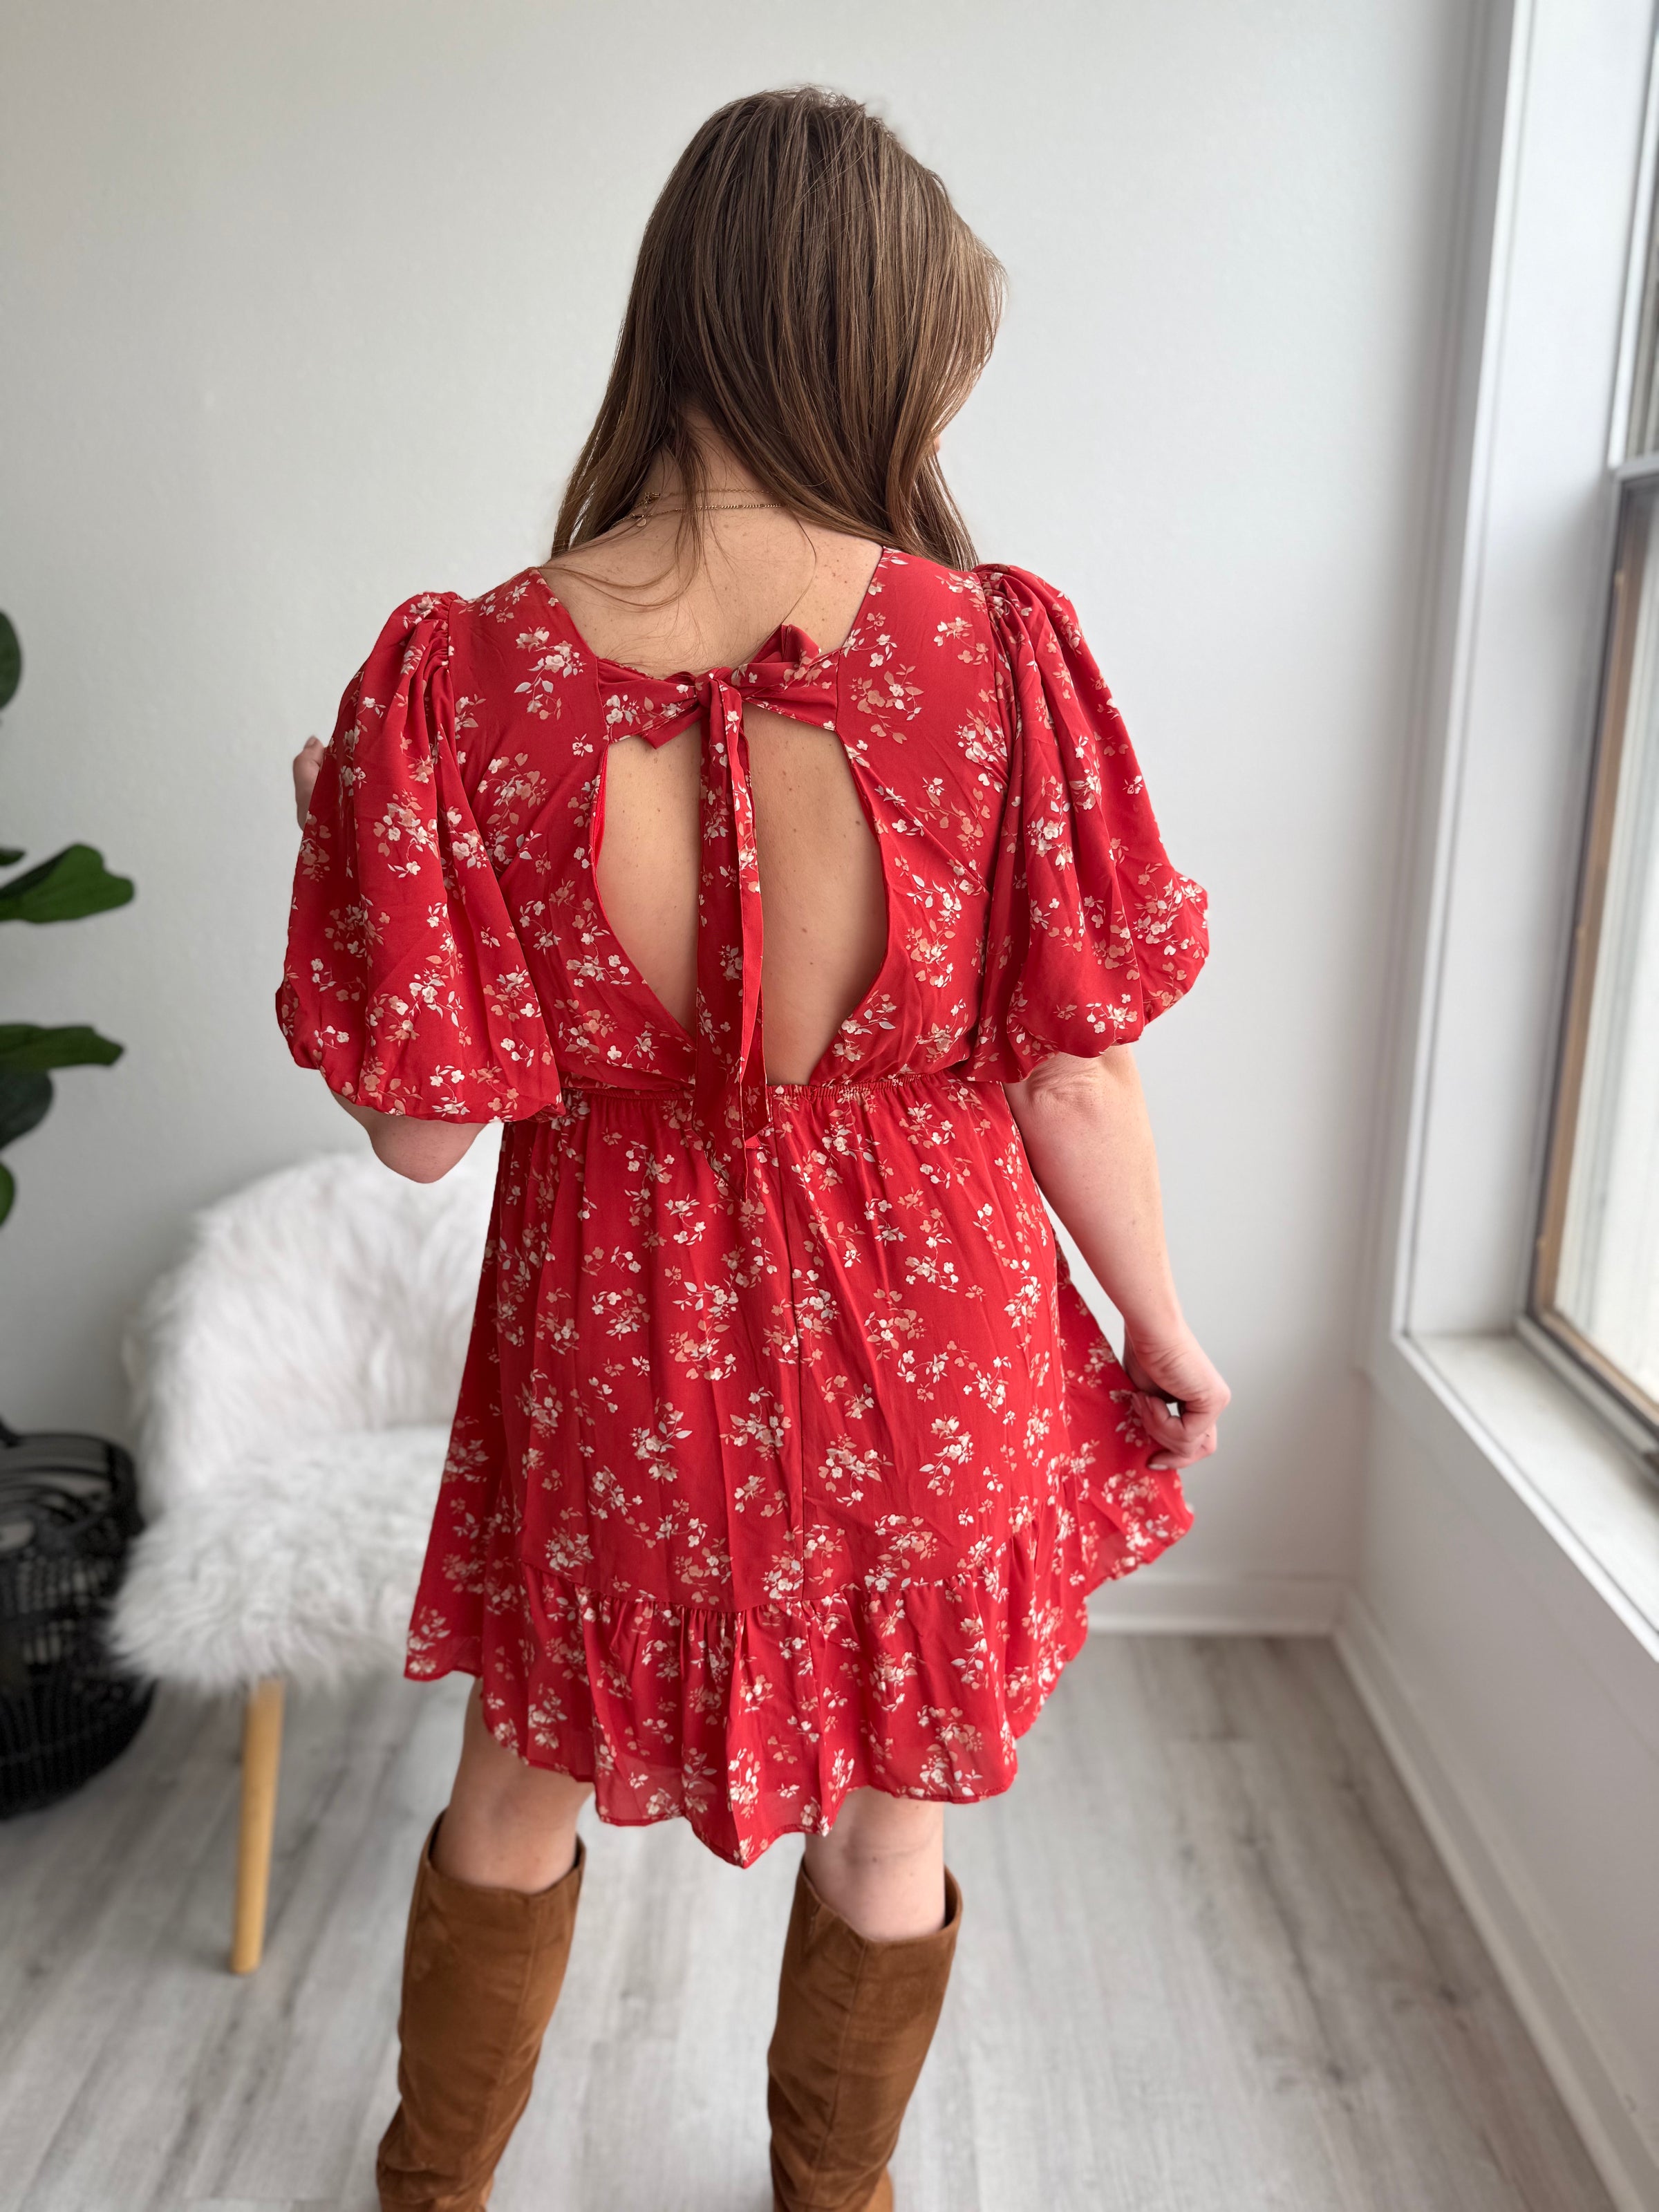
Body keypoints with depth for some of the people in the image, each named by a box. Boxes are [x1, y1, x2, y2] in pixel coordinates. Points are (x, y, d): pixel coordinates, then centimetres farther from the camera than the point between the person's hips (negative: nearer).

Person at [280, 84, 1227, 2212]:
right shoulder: (998, 652, -17)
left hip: (615, 1361, 1)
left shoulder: (456, 677, -17)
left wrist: (343, 844, 5)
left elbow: (421, 1125, -11)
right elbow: (1075, 1085, -11)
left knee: (515, 1799, 28)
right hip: (925, 1353, 1)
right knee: (888, 1826, 26)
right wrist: (1165, 1335, 7)